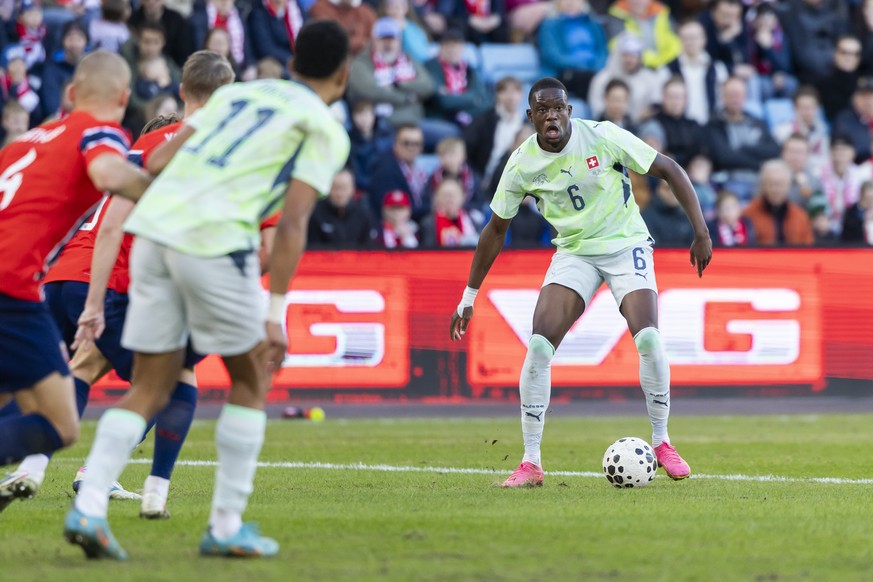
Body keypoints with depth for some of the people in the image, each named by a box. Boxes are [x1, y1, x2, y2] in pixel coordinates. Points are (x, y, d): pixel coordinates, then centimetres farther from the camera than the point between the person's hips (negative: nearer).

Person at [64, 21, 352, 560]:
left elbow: (158, 160, 15)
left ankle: (89, 507, -3)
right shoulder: (326, 129, 7)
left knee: (151, 388, 13)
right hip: (215, 241, -5)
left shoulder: (236, 93, 24)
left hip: (154, 230, 5)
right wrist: (276, 315, -6)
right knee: (251, 380, 14)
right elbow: (293, 222, -5)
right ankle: (226, 526, 13)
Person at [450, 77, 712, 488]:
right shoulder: (522, 164, -8)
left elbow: (669, 171, -8)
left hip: (625, 244, -2)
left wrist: (701, 233, -13)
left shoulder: (603, 137, -17)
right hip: (573, 251, 2)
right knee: (539, 345, -16)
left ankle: (661, 443, -2)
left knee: (648, 338, -23)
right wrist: (469, 297, 6)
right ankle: (530, 463, -9)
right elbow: (495, 231, 5)